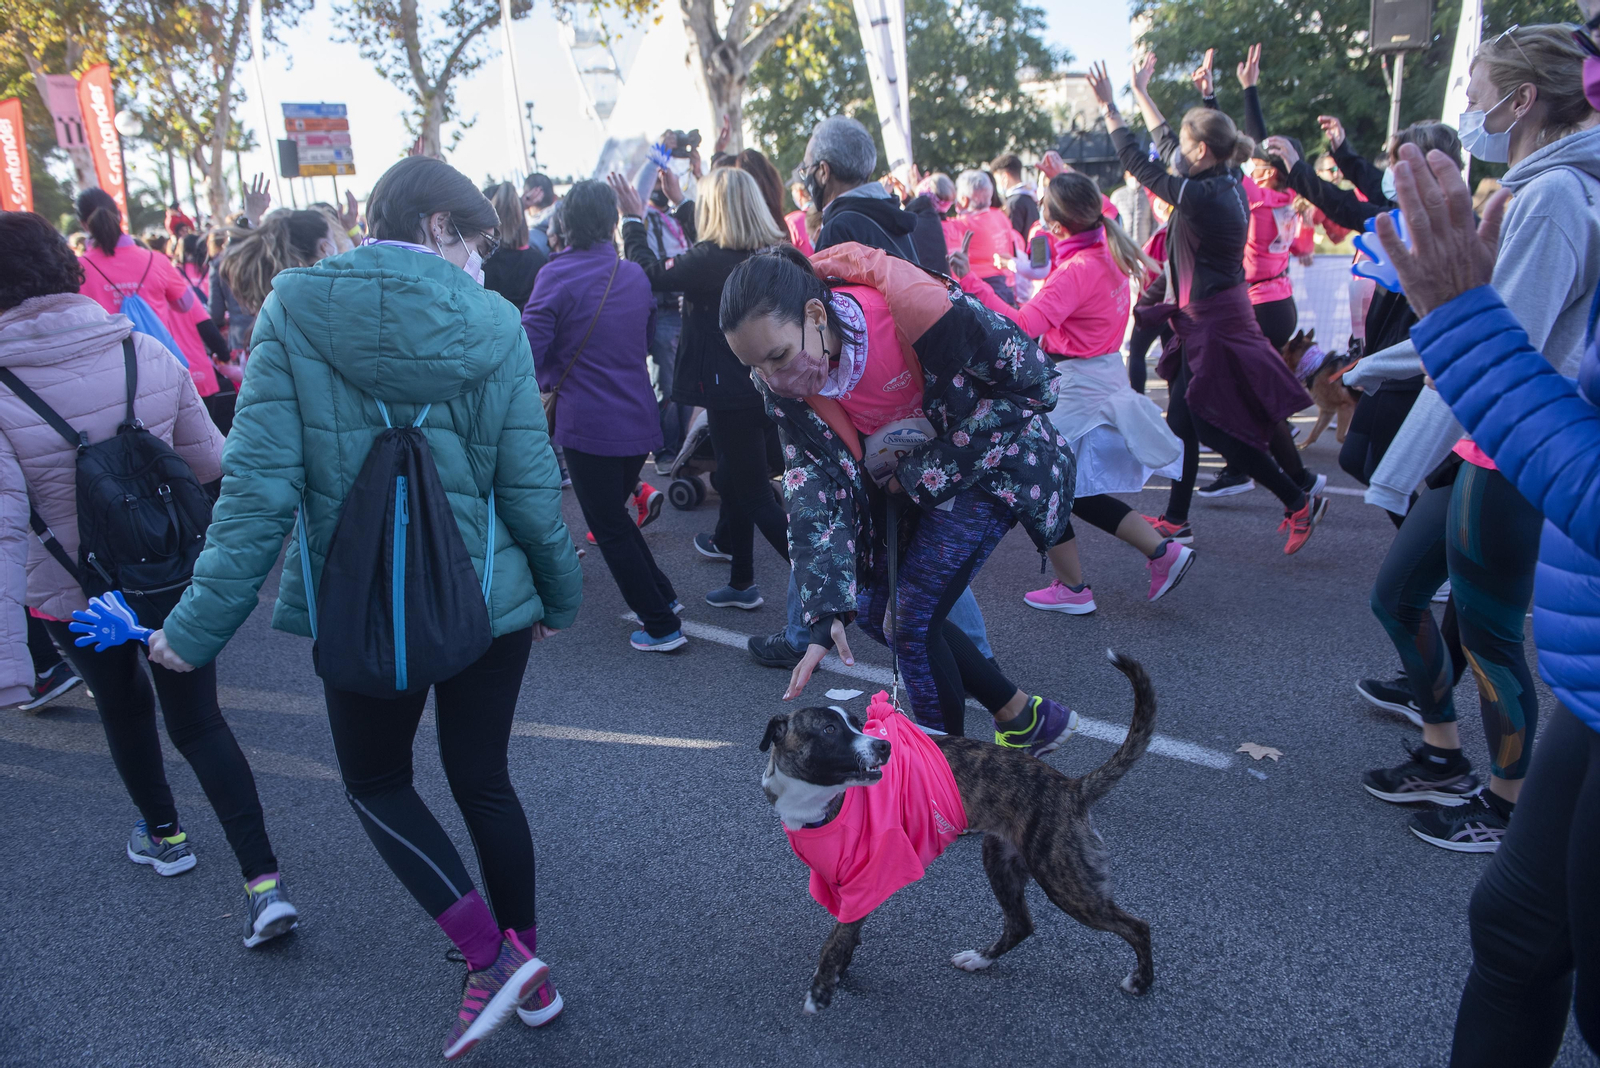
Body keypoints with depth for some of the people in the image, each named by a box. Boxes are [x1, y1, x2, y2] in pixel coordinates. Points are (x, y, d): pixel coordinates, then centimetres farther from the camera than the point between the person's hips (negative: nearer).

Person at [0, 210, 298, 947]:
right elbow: (212, 463, -4)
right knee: (199, 722, 12)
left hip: (76, 595, -1)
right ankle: (264, 884, 3)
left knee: (122, 704, 26)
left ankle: (163, 834, 47)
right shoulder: (147, 353, -12)